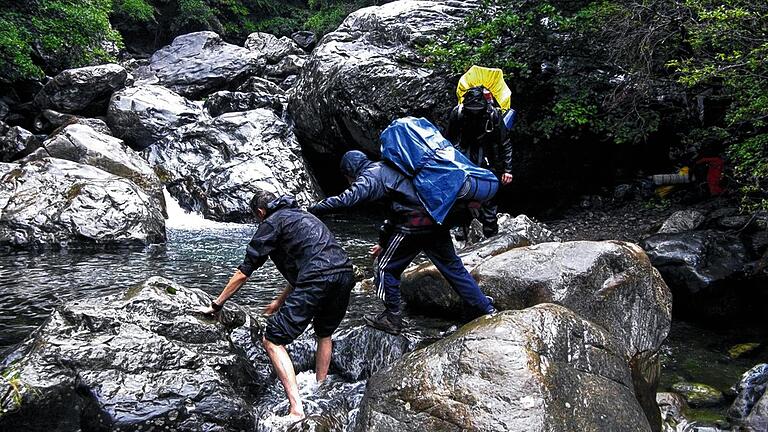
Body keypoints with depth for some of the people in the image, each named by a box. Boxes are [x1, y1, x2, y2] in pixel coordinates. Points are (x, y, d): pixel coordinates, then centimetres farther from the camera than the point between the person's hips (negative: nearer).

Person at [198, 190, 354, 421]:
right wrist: (280, 301, 48)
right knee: (324, 334, 32)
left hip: (318, 281, -8)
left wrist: (216, 304, 18)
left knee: (273, 341, 0)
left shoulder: (272, 223, 10)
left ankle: (297, 410, -8)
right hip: (345, 274, 8)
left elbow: (244, 271, 9)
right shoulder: (303, 216, 33)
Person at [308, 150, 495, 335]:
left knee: (386, 268, 8)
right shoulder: (387, 169, 30)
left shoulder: (369, 176, 0)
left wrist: (311, 210, -12)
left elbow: (346, 199, -19)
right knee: (454, 268, 17)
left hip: (414, 225, -9)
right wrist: (384, 242, 36)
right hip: (437, 221, 9)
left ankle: (392, 319, 17)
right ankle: (487, 311, 23)